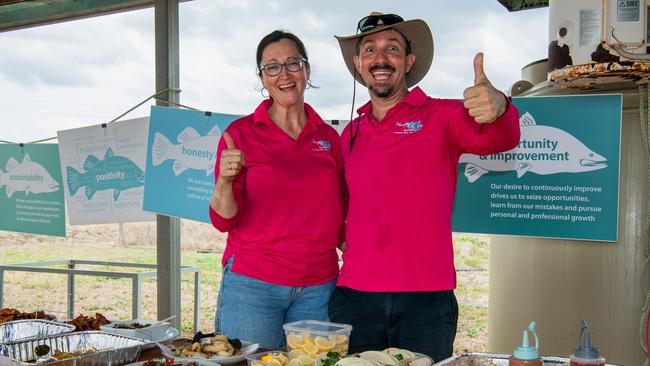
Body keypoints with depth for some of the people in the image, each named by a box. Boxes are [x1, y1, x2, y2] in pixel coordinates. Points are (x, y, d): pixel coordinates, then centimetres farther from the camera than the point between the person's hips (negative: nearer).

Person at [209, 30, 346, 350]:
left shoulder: (329, 137, 7)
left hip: (319, 288, 3)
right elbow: (223, 220, -7)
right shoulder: (241, 133, -2)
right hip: (252, 284, -3)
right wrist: (225, 181, -25)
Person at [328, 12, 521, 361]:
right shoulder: (350, 134, 12)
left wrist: (497, 108, -41)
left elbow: (500, 139, -18)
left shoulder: (441, 117, 0)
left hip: (426, 301, -3)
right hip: (353, 297, 3)